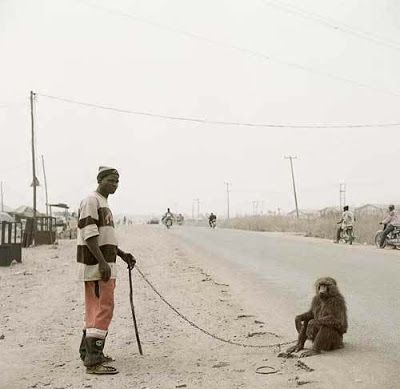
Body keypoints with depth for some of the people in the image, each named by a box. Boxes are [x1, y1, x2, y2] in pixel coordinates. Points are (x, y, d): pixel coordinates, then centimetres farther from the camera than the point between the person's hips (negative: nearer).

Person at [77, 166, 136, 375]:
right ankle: (93, 361, -11)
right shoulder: (91, 201, -11)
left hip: (104, 265, 10)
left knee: (96, 308, 14)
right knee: (104, 307, -12)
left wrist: (122, 254, 17)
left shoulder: (104, 204, 20)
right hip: (96, 264, -10)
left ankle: (88, 353, 24)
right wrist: (103, 262, -25)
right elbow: (89, 234, -20)